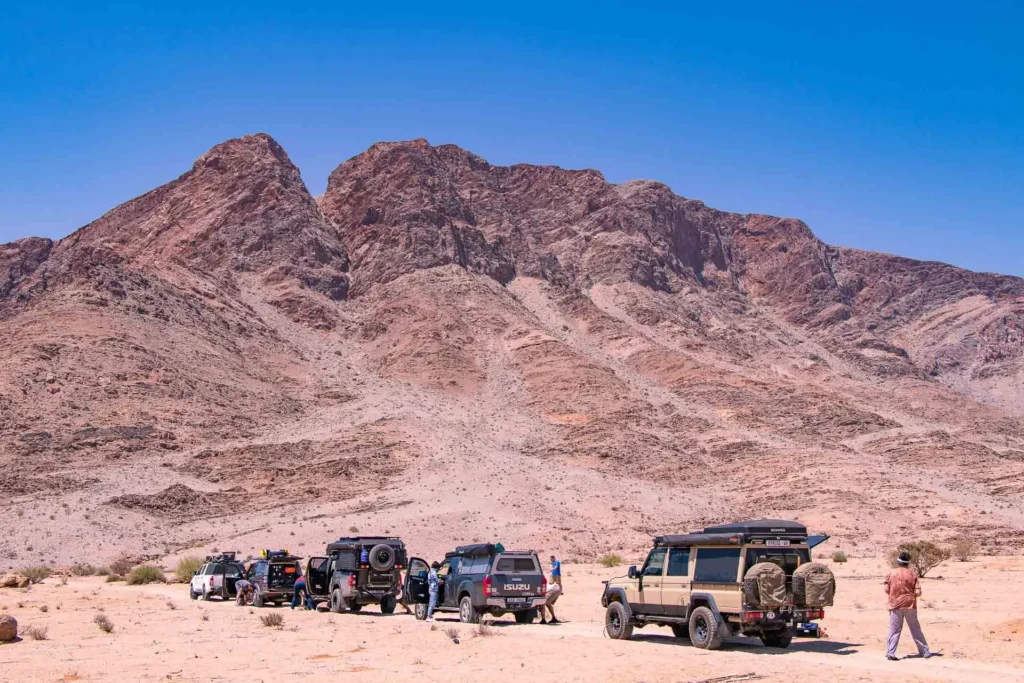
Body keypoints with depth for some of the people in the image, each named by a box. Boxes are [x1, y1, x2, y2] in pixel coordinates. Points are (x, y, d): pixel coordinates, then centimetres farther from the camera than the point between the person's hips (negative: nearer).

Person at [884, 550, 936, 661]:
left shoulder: (892, 573, -2)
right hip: (910, 605, 1)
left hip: (895, 606, -1)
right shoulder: (912, 574, 0)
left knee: (894, 631, 1)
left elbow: (887, 590, -4)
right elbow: (918, 592, -5)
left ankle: (890, 653, -8)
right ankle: (925, 651, 19)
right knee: (915, 629, 12)